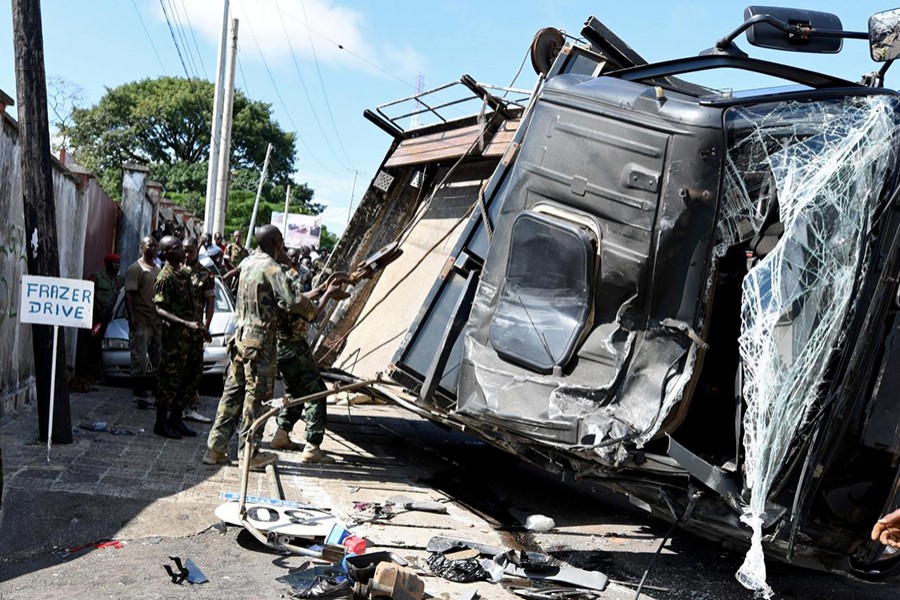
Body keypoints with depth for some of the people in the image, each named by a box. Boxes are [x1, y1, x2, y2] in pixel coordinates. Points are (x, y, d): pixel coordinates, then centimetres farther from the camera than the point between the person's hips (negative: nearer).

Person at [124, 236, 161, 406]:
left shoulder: (157, 269, 17)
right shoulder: (136, 268, -6)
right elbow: (129, 294, -12)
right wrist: (131, 317, -18)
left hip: (156, 321, 7)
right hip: (141, 321, -7)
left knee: (159, 358, 9)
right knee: (140, 358, -4)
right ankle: (140, 395, 1)